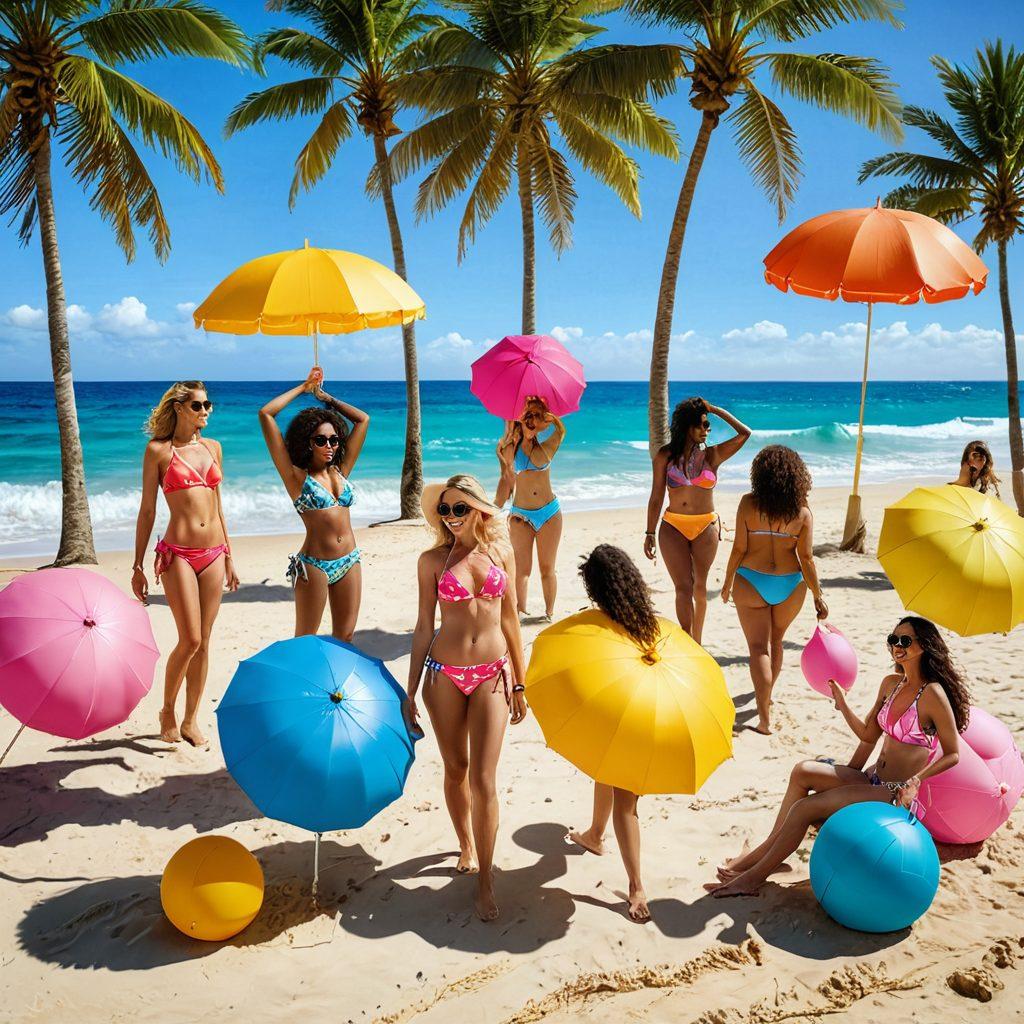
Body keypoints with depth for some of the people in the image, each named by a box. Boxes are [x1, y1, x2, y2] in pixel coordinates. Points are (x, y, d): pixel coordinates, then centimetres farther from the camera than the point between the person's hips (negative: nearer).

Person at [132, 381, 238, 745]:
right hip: (178, 553, -5)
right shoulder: (159, 450, -2)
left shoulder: (213, 447, 12)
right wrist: (138, 565, -1)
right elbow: (147, 510, -1)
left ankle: (190, 720, 19)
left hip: (213, 552, 5)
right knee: (190, 640, -7)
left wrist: (229, 556, 17)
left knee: (203, 640, 7)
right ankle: (168, 710, 18)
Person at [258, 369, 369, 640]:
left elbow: (363, 419, 15)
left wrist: (324, 395, 18)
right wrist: (304, 387, 5)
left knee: (344, 639, 11)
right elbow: (266, 414, -6)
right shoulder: (296, 476, -3)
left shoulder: (341, 471, 9)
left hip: (349, 562, 5)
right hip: (314, 564, -5)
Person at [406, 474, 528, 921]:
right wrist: (410, 691, 2)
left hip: (492, 674, 0)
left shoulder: (501, 551, 2)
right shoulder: (432, 560, -2)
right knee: (455, 769, 14)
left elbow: (509, 618, 7)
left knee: (483, 778, -3)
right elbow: (424, 626, 2)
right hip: (444, 674, 0)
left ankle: (484, 880, 10)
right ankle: (466, 845, 39)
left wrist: (520, 682, 9)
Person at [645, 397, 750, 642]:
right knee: (683, 587, -8)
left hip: (706, 527, 1)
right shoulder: (665, 456, 0)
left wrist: (714, 410, -3)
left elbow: (745, 433, -8)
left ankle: (696, 645, 24)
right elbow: (656, 497, 3)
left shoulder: (712, 455, 2)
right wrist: (650, 534, 1)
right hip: (673, 527, -1)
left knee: (699, 586, 11)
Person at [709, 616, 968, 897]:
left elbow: (952, 754, -11)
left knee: (805, 807, -18)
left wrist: (914, 781, -20)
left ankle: (754, 876, -7)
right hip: (872, 779, 7)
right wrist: (843, 705, 2)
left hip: (897, 793, -7)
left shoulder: (932, 694, -15)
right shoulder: (891, 683, 8)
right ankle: (765, 849, -10)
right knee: (803, 771, -15)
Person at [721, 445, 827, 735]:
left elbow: (739, 548, -8)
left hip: (751, 583, -2)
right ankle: (766, 694, 45)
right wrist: (818, 597, 1)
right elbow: (806, 559, -7)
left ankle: (765, 718, -7)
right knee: (776, 641, 25)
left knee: (759, 647, 3)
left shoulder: (748, 504, -11)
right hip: (790, 585, 3)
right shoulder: (802, 512, -7)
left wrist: (728, 581, 5)